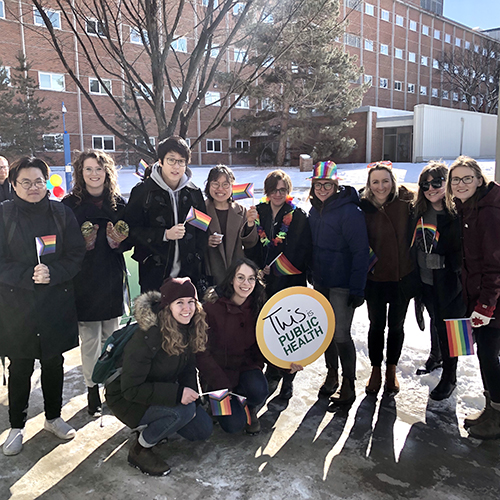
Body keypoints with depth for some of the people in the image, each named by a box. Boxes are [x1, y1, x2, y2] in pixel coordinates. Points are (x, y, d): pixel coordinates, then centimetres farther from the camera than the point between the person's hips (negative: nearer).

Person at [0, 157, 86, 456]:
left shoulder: (61, 213, 3)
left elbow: (77, 255, -1)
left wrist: (52, 272, -17)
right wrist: (28, 276, -21)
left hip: (56, 302, 2)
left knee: (54, 362, 14)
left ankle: (54, 417, 33)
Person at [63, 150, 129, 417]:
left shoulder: (118, 203, 6)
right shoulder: (70, 204, -1)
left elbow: (129, 240, 9)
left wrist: (117, 241, -12)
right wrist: (83, 244, -21)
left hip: (112, 280, 2)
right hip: (83, 281, -2)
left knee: (111, 336, 11)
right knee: (89, 339, 3)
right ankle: (92, 388, 19)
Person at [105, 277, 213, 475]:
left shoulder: (188, 329, -8)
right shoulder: (146, 337, -31)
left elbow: (188, 369, 4)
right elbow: (131, 389, -29)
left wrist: (191, 395, -15)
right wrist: (177, 393, -36)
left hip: (161, 392, 8)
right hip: (127, 400, -7)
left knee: (203, 430, 1)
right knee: (184, 411, -30)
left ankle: (150, 425, 18)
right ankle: (140, 449, -7)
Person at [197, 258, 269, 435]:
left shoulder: (258, 307, -4)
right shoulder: (212, 307, -16)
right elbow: (202, 352, -12)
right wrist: (223, 386, -19)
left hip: (247, 367, 3)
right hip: (219, 370, -2)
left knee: (258, 391, -30)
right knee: (234, 424, -18)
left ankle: (250, 407, 8)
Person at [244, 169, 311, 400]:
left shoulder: (298, 216, -1)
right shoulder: (258, 213, 9)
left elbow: (302, 250, -7)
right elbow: (250, 247, 10)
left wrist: (276, 268, -12)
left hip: (290, 282, -3)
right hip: (264, 282, 3)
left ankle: (287, 379, 18)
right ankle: (272, 374, 24)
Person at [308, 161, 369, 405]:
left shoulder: (349, 211, -17)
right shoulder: (315, 210, 7)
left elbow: (360, 252, -18)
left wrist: (357, 289, -20)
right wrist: (312, 275, 14)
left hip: (342, 286, -7)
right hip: (320, 282, 7)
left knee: (341, 334, -2)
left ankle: (348, 386, 14)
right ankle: (331, 374, 33)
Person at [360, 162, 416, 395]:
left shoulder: (405, 204, -7)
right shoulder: (364, 207, -8)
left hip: (402, 277, 1)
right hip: (374, 278, -1)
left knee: (396, 325, 15)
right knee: (377, 325, 12)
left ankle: (391, 370, 34)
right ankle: (376, 370, 32)